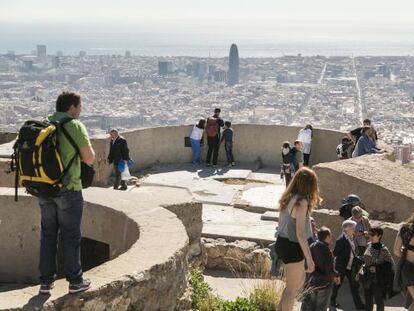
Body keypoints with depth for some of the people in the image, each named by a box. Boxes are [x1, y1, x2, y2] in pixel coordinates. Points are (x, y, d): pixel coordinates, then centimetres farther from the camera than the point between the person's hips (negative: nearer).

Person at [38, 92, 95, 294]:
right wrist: (86, 147, 7)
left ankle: (46, 281, 17)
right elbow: (90, 159, -11)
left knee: (48, 235, 13)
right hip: (68, 189, -5)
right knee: (70, 236, 4)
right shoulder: (75, 126, -10)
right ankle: (75, 281, 13)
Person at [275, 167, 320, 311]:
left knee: (300, 280, 25)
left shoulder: (287, 198, 5)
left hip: (281, 243, 9)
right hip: (292, 247, -9)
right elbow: (300, 233, -24)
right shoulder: (302, 202, -21)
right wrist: (309, 259, -20)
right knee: (292, 289, 6)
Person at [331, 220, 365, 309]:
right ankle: (333, 301, 28)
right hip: (341, 267, -7)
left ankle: (359, 305, 11)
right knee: (338, 284, 10)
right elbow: (335, 253, -16)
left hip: (350, 267, 7)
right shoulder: (341, 240, -18)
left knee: (354, 285, 7)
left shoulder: (352, 238, 5)